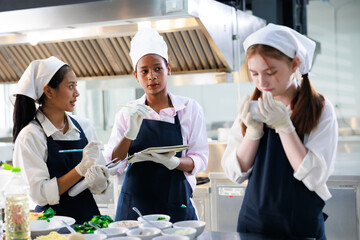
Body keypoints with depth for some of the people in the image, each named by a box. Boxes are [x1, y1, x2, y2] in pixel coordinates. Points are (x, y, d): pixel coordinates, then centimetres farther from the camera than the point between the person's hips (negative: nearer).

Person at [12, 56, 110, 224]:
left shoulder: (84, 126, 8)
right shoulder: (30, 136, -6)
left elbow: (100, 188, 11)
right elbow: (40, 194, -12)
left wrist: (100, 181, -10)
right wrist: (81, 169, -17)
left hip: (89, 214, 4)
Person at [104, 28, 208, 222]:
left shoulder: (189, 108, 2)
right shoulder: (127, 113, 5)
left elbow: (200, 159, -1)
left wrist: (173, 162, -21)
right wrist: (131, 132, -17)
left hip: (175, 207, -1)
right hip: (133, 205, 1)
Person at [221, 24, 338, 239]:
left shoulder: (320, 109, -10)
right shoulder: (251, 109, -1)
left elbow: (315, 178, -18)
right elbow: (235, 173, -5)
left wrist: (284, 125, -22)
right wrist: (253, 130, -18)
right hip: (253, 221, 3)